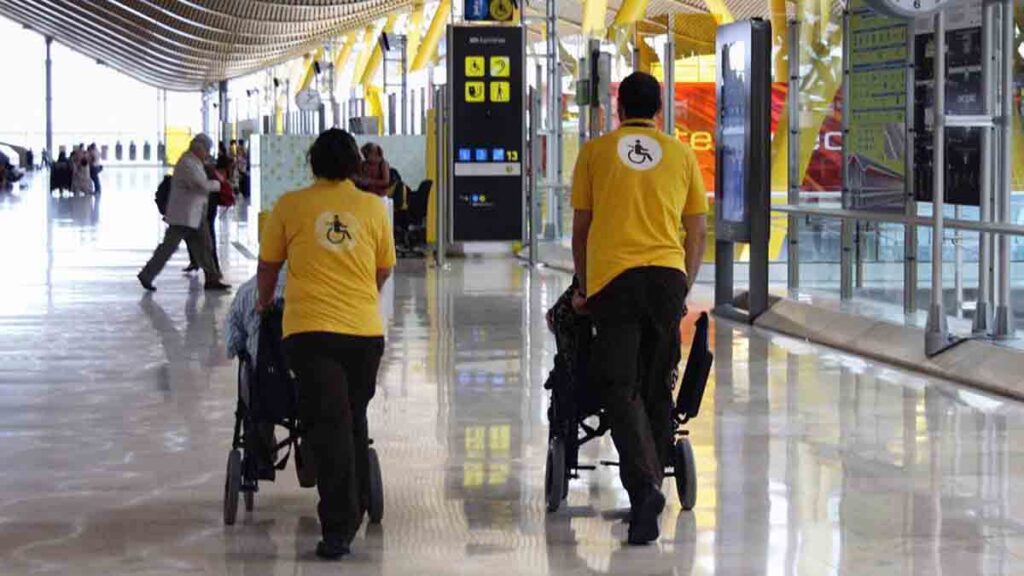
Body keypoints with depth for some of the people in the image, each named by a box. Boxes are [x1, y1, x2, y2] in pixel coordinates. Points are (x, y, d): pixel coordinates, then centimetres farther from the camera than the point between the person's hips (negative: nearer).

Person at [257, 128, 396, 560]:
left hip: (310, 329, -2)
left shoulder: (290, 206, 3)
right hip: (365, 330, 2)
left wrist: (264, 305, 32)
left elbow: (268, 266, 12)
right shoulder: (374, 208, 6)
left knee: (328, 425, -6)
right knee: (354, 422, 18)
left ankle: (338, 527, -15)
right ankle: (355, 512, 28)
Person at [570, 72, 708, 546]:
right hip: (668, 275, 2)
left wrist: (584, 288, 22)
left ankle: (643, 485, -23)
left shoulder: (595, 151, 9)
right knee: (657, 389, 11)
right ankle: (649, 491, 15)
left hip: (613, 278, -2)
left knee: (620, 387, -3)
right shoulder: (681, 154, 12)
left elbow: (580, 228, 12)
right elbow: (697, 232, 14)